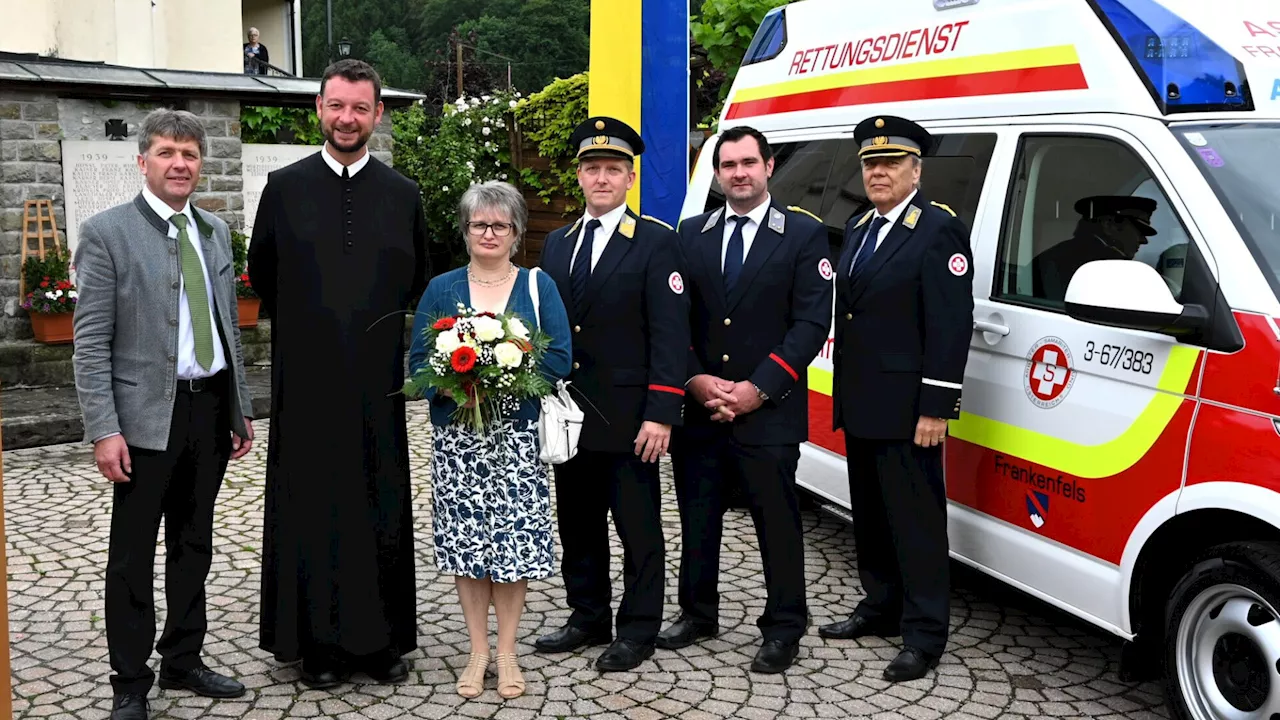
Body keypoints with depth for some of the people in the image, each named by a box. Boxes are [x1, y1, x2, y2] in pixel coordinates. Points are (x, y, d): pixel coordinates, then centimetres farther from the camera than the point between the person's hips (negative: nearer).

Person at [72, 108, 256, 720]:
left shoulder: (215, 231, 11)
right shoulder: (106, 232, -7)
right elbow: (91, 343, -10)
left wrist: (242, 409, 13)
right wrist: (103, 430, -16)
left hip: (210, 409, 6)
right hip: (147, 416, -5)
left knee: (193, 546, 16)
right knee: (133, 556, 5)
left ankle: (183, 661, 30)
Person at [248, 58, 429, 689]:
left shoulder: (403, 194, 6)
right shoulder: (284, 187, 3)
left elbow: (417, 281, 18)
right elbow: (263, 275, 13)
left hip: (377, 382, 1)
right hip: (305, 381, -1)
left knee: (382, 512, 6)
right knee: (310, 511, 4)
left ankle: (383, 640, 18)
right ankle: (318, 642, 16)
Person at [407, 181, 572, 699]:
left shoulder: (538, 286, 6)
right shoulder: (441, 289, 9)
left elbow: (559, 358, -2)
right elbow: (418, 362, 4)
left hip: (519, 436, -1)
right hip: (457, 437, 1)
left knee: (516, 539, -1)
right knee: (465, 540, 2)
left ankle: (506, 651, 13)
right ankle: (478, 650, 15)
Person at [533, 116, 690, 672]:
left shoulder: (657, 242, -5)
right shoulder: (557, 244, 13)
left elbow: (670, 335, -11)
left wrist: (660, 415, -17)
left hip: (628, 418, -6)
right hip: (567, 414, 6)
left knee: (638, 526, 5)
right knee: (578, 524, 15)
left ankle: (638, 631, 17)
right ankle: (588, 619, 29)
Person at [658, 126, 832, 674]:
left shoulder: (804, 234, -1)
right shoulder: (691, 234, 10)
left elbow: (812, 322, -8)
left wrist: (757, 389, -14)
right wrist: (696, 381, -8)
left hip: (768, 411, -4)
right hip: (697, 408, 4)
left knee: (776, 520, 4)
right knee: (696, 516, 13)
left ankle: (784, 628, 18)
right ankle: (697, 613, 30)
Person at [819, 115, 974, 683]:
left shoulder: (939, 230, -10)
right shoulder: (856, 229, 15)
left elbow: (951, 326, -16)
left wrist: (936, 407, -20)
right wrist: (843, 392, 14)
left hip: (905, 408, -8)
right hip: (858, 403, 8)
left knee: (915, 518, -1)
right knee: (871, 514, 18)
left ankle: (924, 634, 9)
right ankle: (881, 608, 32)